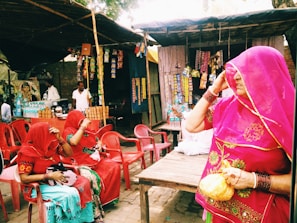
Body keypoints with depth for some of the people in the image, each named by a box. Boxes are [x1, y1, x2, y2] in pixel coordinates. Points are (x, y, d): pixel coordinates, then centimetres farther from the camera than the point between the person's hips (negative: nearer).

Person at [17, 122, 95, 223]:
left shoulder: (51, 145, 1)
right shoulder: (27, 152, -17)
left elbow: (69, 153, 6)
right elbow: (24, 178, -19)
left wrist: (59, 138, -10)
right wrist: (49, 176, -25)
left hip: (56, 178, 7)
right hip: (39, 186, -7)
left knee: (84, 182, -12)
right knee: (70, 194, -29)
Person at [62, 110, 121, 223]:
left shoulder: (87, 130, 16)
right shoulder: (68, 131, -4)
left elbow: (97, 140, 29)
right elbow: (74, 142, -28)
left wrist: (99, 145, 6)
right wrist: (82, 127, -20)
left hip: (96, 159, 7)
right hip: (81, 163, -7)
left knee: (115, 167, -13)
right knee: (91, 178, -34)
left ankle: (108, 197, 0)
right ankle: (96, 213, -19)